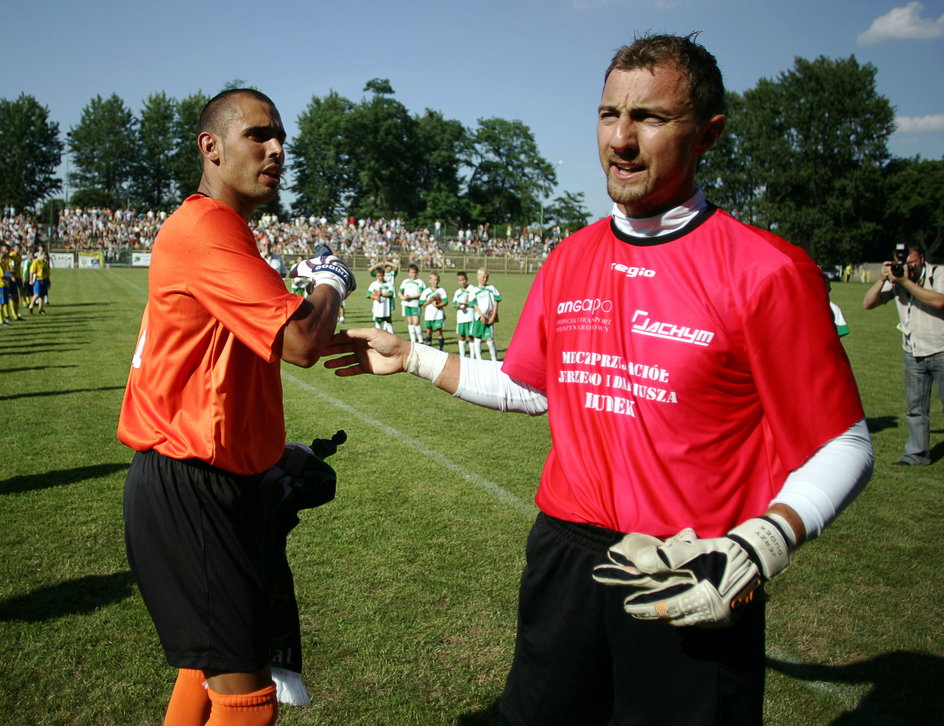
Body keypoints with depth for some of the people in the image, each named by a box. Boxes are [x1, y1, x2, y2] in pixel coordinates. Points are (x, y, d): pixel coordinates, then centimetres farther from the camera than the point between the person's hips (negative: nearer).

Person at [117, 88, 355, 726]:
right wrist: (329, 282, -7)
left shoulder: (216, 230, 16)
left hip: (213, 482, 11)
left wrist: (272, 452, 17)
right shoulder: (206, 227, -18)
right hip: (191, 488, -11)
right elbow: (300, 341, -27)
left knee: (210, 666, 22)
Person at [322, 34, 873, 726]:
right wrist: (409, 357, 15)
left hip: (692, 591, -5)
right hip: (564, 559, 5)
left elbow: (843, 447, -11)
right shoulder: (569, 260, 4)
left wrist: (757, 551, -26)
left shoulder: (768, 272, -14)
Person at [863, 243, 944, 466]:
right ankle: (917, 453, 16)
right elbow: (868, 304, -2)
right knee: (915, 407, 8)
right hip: (913, 354, 4)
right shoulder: (896, 280, 2)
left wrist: (907, 282, -26)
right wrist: (882, 279, -15)